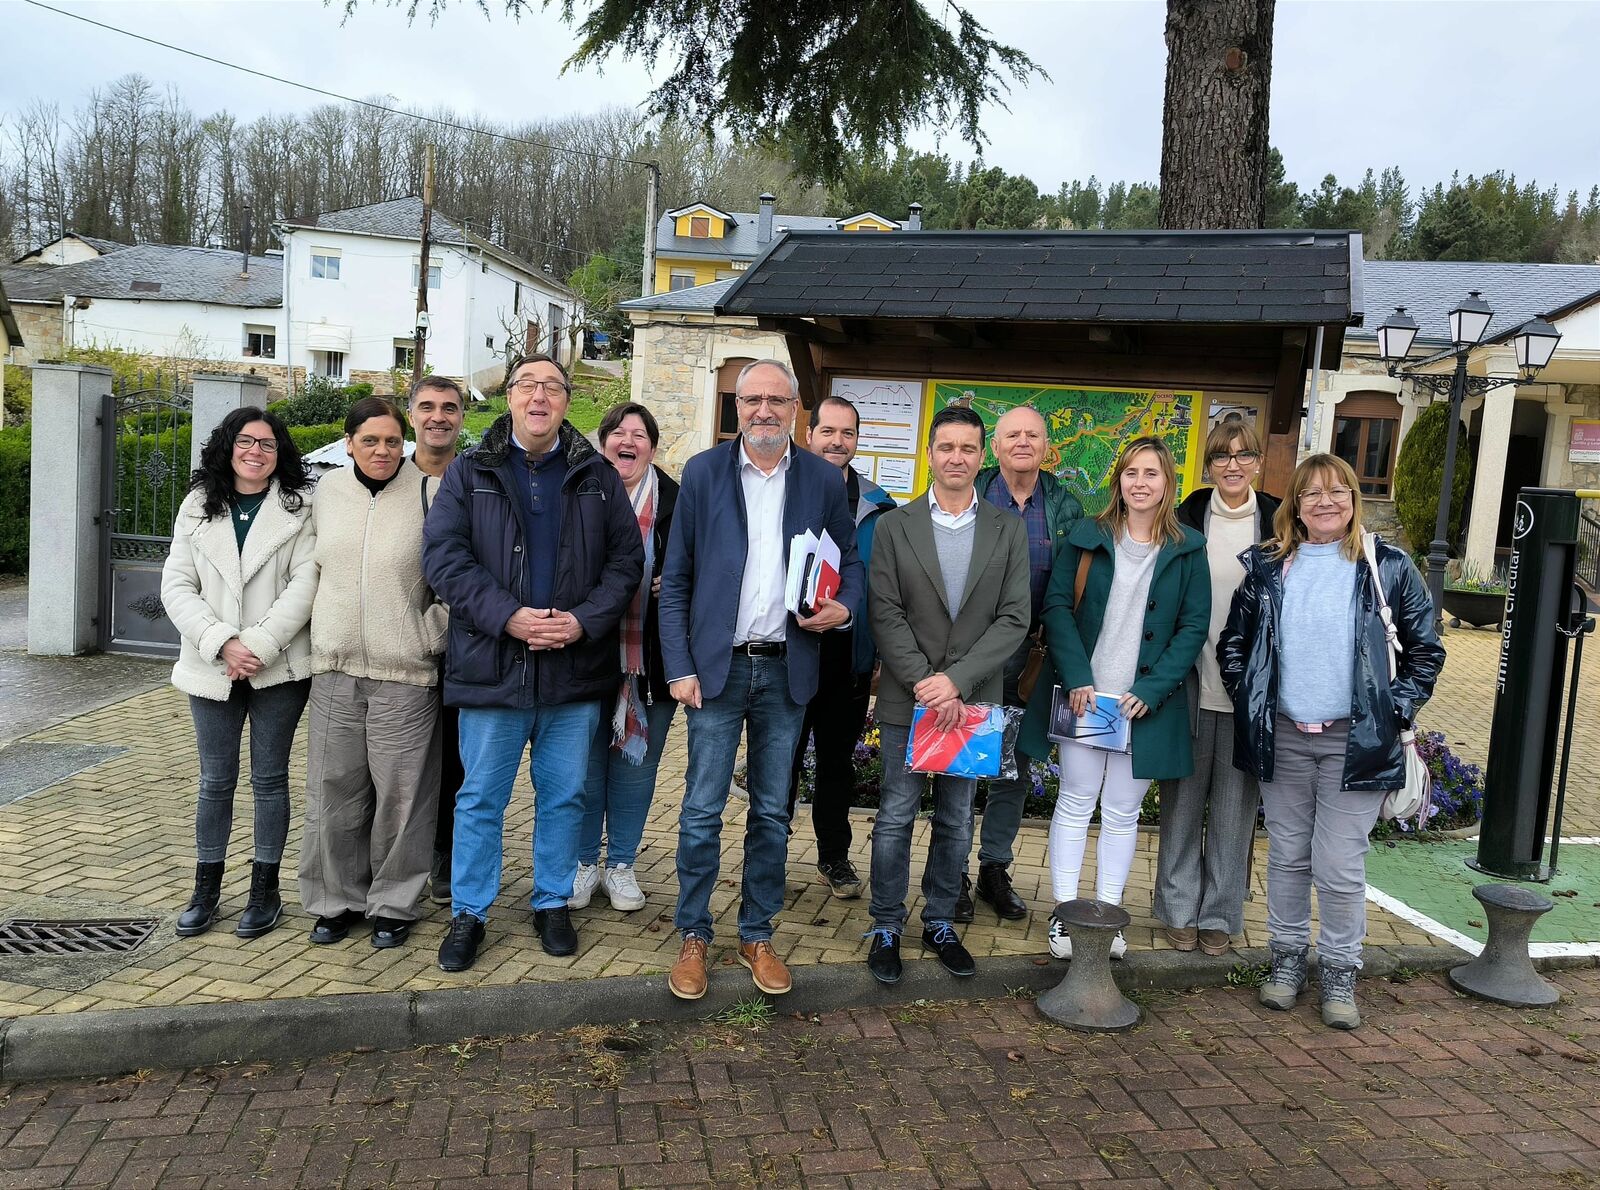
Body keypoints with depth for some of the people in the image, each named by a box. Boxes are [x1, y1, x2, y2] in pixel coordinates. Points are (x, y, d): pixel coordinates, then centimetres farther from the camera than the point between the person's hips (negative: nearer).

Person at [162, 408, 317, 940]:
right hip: (212, 666, 2)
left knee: (269, 778, 6)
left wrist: (259, 646, -17)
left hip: (279, 667, -2)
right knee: (215, 781, 11)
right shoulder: (197, 508, 7)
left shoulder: (300, 508, -1)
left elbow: (305, 583, -10)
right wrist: (222, 644, -14)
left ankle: (265, 889, 18)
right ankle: (206, 890, 23)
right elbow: (177, 587, 0)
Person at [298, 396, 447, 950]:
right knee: (334, 790, 10)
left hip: (404, 671, -4)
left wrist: (430, 636, -5)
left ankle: (394, 904, 19)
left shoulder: (427, 492, -6)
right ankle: (337, 899, 26)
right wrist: (323, 627, 15)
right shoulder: (327, 489, 8)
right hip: (335, 667, 4)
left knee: (401, 793, 3)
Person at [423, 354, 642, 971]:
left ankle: (553, 903, 29)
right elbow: (444, 556, -6)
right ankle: (468, 914, 23)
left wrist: (584, 620, -12)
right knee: (481, 798, 8)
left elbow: (627, 558, 3)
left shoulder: (599, 476, 7)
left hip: (576, 668, 2)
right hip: (493, 666, -1)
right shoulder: (469, 472, 3)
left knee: (565, 796, 12)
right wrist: (507, 616, -17)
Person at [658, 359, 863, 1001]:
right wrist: (679, 668, -6)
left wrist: (844, 606, -9)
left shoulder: (823, 480, 4)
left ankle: (758, 935, 25)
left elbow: (849, 559, 14)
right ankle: (693, 936, 18)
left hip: (787, 669, 2)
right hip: (717, 665, -1)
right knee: (702, 810, 2)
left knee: (772, 811, 10)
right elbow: (676, 578, 1)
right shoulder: (702, 472, 1)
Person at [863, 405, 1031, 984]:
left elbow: (1014, 618, -4)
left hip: (971, 701, 1)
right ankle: (886, 928, 19)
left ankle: (940, 924, 27)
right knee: (895, 818, 5)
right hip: (907, 699, -1)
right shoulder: (896, 525, 1)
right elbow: (886, 614, -5)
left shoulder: (1008, 530, 4)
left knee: (956, 822, 12)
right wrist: (926, 685, -15)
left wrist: (956, 680, -14)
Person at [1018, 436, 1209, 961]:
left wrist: (1151, 690, -11)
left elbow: (1195, 626, -1)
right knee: (1075, 802, 5)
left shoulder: (1188, 549, 3)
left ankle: (1108, 913, 19)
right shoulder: (1086, 537, 2)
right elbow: (1057, 606, -2)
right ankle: (1063, 913, 12)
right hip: (1085, 694, 0)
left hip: (1147, 701, 0)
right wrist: (1077, 678, -13)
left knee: (1123, 810, 8)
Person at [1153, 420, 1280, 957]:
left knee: (1234, 807, 8)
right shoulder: (1187, 519, 1)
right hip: (1191, 685, 0)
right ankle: (1179, 908, 22)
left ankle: (1220, 913, 22)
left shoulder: (1278, 523, 2)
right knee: (1183, 799, 8)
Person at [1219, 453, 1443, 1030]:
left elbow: (1425, 648, 5)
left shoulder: (1388, 567, -1)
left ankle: (1339, 973, 18)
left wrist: (1396, 711, -2)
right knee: (1286, 856, 12)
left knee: (1340, 866, -1)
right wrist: (1247, 699, 3)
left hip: (1355, 740, -2)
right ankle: (1287, 958, 28)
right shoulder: (1268, 566, 5)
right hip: (1282, 737, 2)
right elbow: (1232, 642, 12)